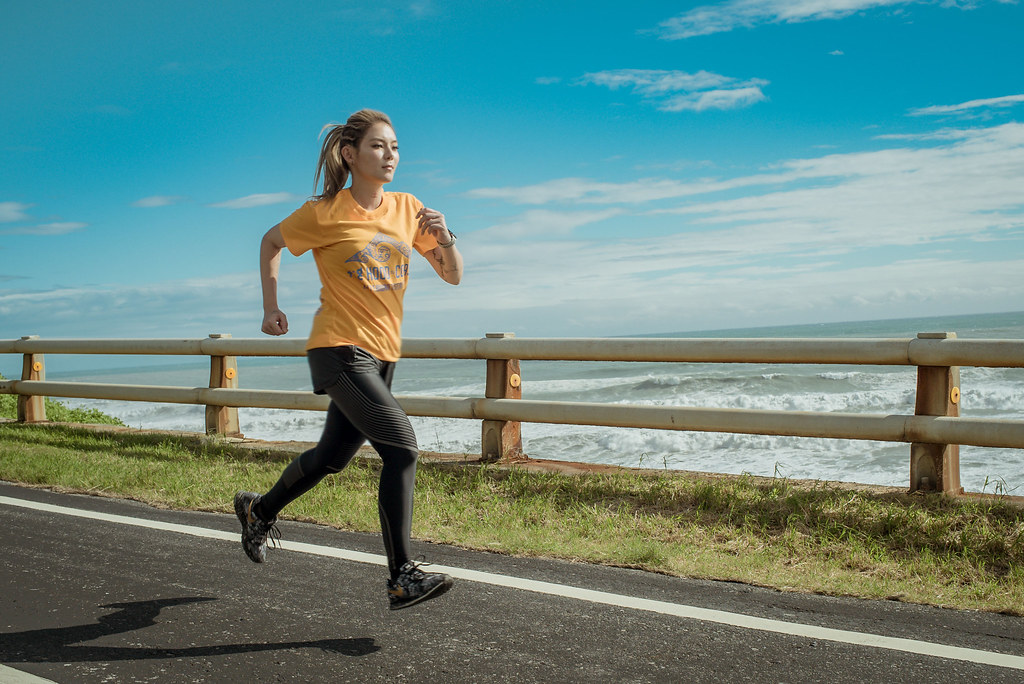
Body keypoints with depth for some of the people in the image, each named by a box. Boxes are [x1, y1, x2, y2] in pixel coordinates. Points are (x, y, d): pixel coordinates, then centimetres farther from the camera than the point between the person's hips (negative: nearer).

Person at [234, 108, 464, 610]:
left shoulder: (408, 209, 5)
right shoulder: (324, 213, -7)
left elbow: (453, 276, 6)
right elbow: (271, 242, 11)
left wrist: (444, 239, -14)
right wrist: (271, 308, 8)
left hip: (381, 353, 6)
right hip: (339, 349, -6)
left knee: (331, 457, 19)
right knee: (402, 448, -20)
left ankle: (259, 510, 45)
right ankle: (403, 578, -14)